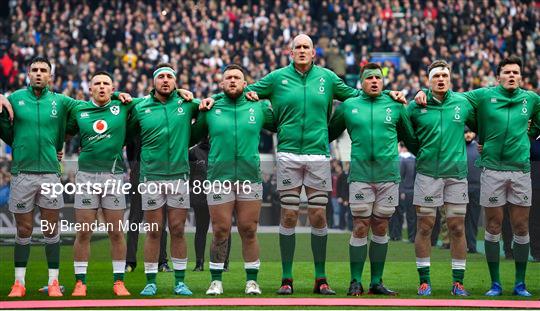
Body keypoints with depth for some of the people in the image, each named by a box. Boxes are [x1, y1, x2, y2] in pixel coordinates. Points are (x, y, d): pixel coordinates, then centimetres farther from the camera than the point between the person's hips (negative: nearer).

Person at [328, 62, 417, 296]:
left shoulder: (395, 107, 8)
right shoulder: (348, 107, 7)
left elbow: (410, 139, 17)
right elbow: (328, 134, 18)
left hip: (388, 175, 1)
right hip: (360, 175, -1)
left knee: (381, 228, 4)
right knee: (360, 228, -3)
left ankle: (376, 282, 10)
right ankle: (355, 282, 3)